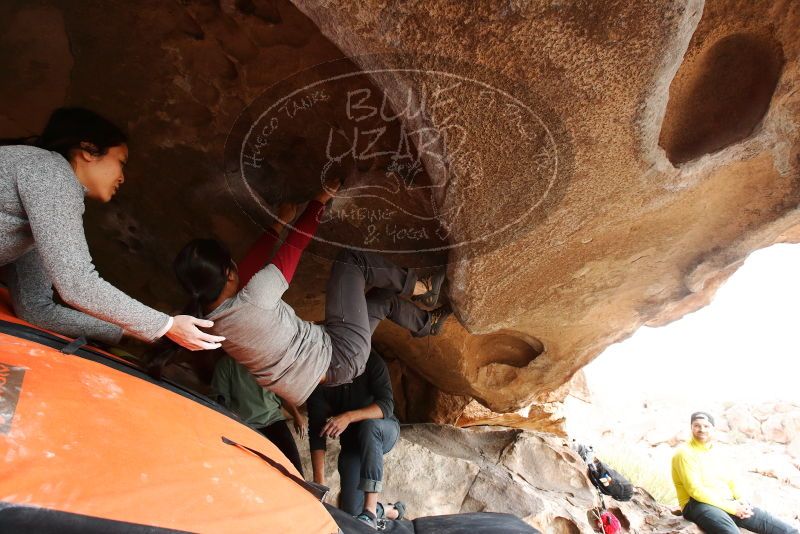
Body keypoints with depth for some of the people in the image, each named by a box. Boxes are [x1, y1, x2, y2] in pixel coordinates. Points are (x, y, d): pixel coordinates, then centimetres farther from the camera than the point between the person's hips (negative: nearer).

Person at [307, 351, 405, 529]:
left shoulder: (371, 362, -23)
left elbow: (387, 405, -30)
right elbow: (316, 431, -21)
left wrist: (349, 417, -46)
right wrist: (319, 480, -28)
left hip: (384, 430, -2)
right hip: (352, 442, 2)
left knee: (369, 426, -38)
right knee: (352, 511, -9)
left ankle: (370, 514, -35)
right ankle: (388, 510, 25)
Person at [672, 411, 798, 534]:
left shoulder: (716, 452, 17)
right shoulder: (685, 453, -8)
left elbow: (732, 482, 16)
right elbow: (695, 490, -17)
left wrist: (741, 501, -6)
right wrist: (731, 507, -17)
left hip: (729, 504, 8)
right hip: (699, 505, -7)